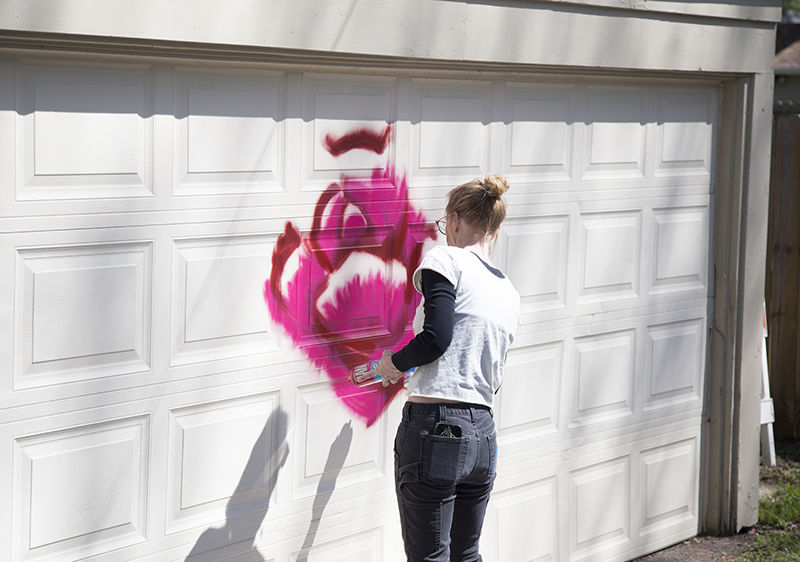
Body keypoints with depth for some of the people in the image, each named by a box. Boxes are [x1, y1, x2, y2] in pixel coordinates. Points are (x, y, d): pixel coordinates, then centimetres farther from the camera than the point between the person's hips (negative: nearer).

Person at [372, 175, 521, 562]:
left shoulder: (446, 260, -4)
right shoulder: (509, 294, 17)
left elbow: (436, 338, -19)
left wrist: (392, 363, 1)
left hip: (435, 428, -7)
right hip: (483, 436, 7)